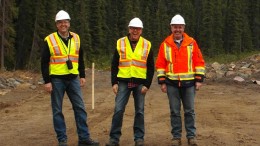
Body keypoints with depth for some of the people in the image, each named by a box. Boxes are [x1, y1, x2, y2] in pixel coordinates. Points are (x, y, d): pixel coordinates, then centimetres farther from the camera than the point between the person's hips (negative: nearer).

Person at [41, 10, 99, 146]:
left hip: (73, 79, 4)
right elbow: (44, 62, -4)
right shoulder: (50, 40, -5)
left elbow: (80, 59, 16)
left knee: (80, 108, 3)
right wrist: (47, 81, -9)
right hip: (56, 80, -3)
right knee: (57, 110, 2)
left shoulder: (76, 38, 8)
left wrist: (82, 75, 12)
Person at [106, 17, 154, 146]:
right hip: (123, 82, 0)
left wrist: (147, 85, -4)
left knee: (139, 111, 5)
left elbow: (151, 67, 4)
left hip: (140, 83, 0)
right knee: (118, 110, -3)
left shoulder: (147, 45, 3)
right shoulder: (120, 43, 4)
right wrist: (114, 82, -1)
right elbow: (114, 65, 6)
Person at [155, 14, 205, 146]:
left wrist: (199, 79, -4)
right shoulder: (165, 44, 3)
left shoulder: (191, 43, 2)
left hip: (188, 83, 0)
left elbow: (199, 62, 3)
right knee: (175, 111, 5)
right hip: (172, 83, 0)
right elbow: (160, 64, 4)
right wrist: (162, 82, -1)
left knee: (189, 111, 4)